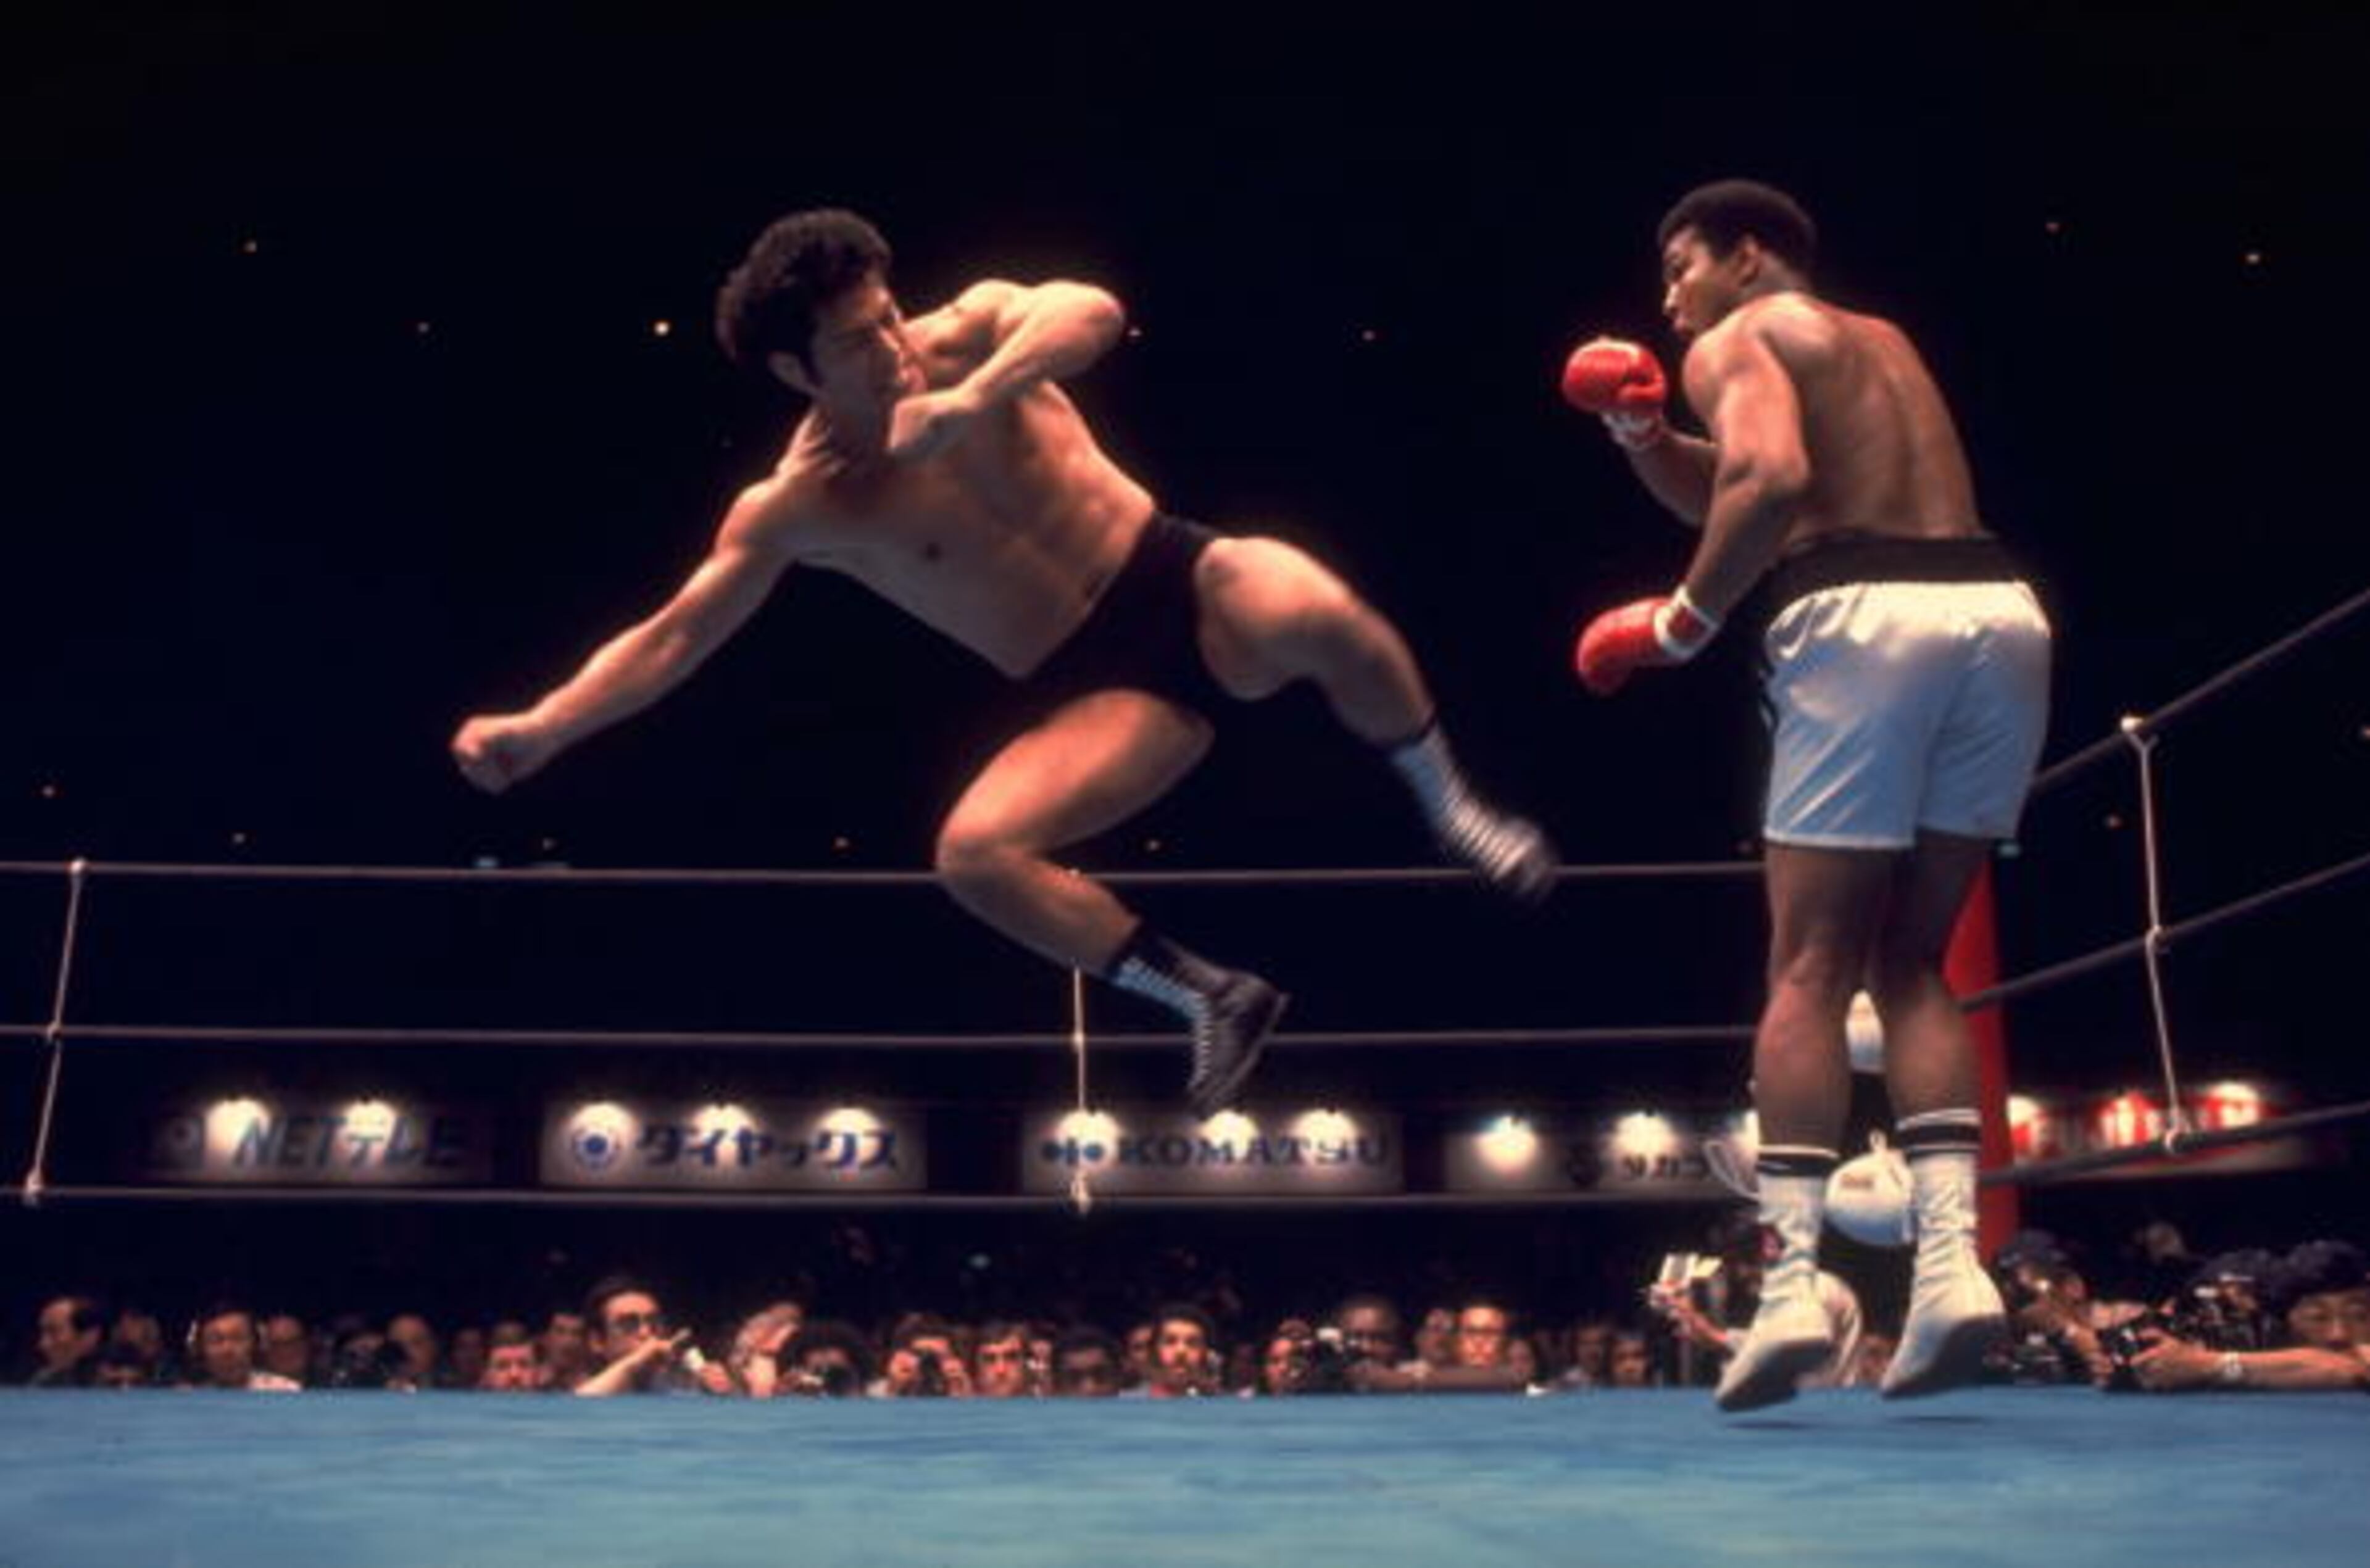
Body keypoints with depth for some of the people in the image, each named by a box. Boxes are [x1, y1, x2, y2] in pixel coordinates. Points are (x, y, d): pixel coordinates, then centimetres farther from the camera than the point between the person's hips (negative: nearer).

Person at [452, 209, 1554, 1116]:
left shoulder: (968, 333, -4)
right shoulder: (793, 510, -4)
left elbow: (1092, 311, -24)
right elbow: (671, 638, 0)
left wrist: (971, 397, -37)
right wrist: (537, 730, -9)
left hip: (1184, 588, -1)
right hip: (1103, 692, 2)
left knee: (1314, 612, -36)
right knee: (971, 855, -23)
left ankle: (1450, 811, -8)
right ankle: (1216, 1001, -5)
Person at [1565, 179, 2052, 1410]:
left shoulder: (1733, 342, 7)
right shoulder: (1879, 342, 32)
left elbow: (1770, 484, -15)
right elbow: (1735, 502, 34)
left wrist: (1679, 624, -6)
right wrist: (1641, 433, 20)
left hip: (1866, 620, -7)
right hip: (1998, 612, 7)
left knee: (1810, 968, -2)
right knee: (1912, 964, 13)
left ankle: (1791, 1283, -7)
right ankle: (1952, 1258, 1)